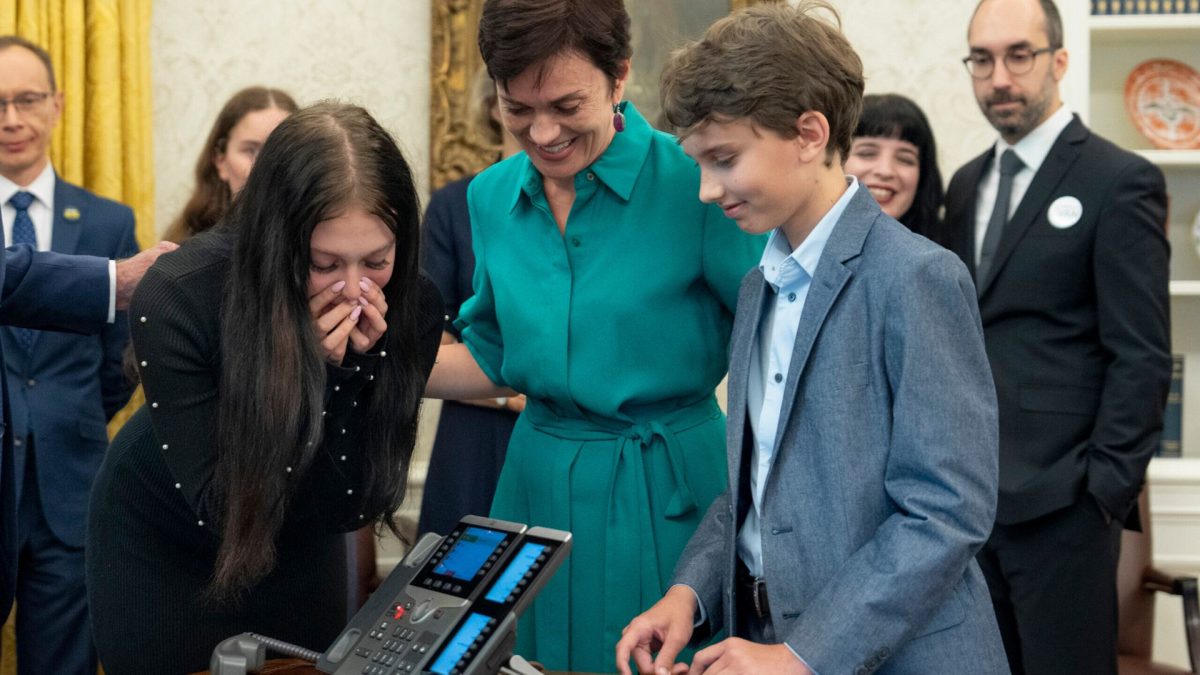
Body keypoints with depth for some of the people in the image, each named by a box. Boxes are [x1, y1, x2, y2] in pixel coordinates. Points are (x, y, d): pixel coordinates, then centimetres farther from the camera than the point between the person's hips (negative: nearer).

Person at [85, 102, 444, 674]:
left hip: (299, 548, 3)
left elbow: (352, 506, -20)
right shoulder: (176, 300, -32)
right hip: (162, 543, -3)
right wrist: (304, 369, -39)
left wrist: (352, 368, -35)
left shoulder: (411, 306, -24)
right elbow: (221, 508, -29)